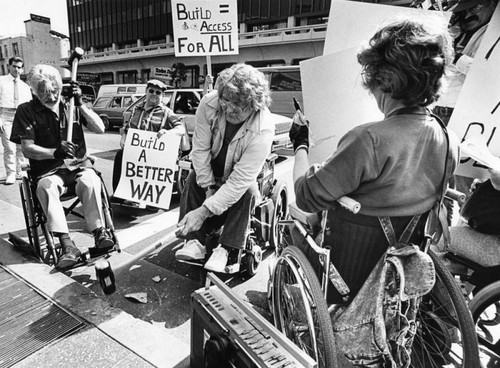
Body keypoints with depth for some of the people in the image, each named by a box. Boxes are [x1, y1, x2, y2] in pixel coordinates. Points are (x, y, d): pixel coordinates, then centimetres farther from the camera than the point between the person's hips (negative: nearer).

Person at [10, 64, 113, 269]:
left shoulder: (69, 105, 8)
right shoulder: (27, 111, 3)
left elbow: (100, 129, 0)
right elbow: (27, 149, -4)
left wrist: (80, 104, -9)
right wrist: (55, 152, -22)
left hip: (78, 164, 1)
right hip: (48, 169, -1)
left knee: (91, 182, -33)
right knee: (46, 188, -34)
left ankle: (99, 231, -24)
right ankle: (66, 244, -36)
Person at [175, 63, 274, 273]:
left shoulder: (262, 131, -37)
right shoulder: (210, 103, -27)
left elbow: (239, 181, -37)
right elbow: (200, 148, -18)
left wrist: (204, 211, -41)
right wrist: (208, 187, -21)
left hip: (244, 177, -3)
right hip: (211, 170, 3)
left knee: (248, 192, -30)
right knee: (193, 181, -22)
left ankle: (227, 249, -21)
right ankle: (194, 242, -18)